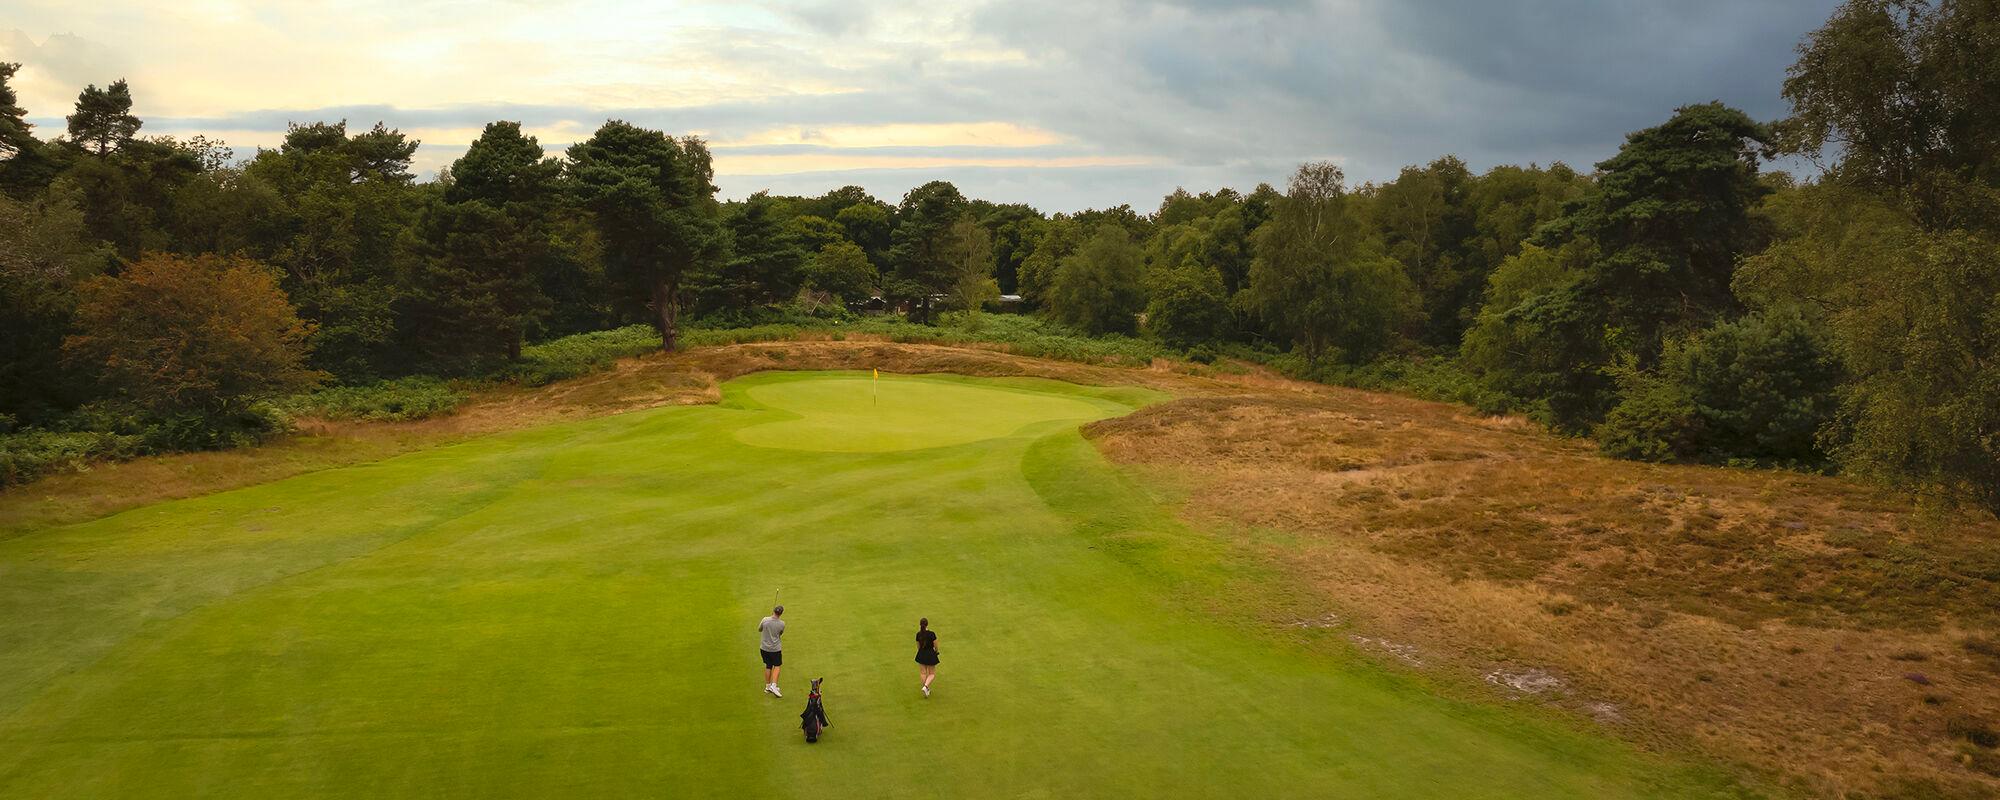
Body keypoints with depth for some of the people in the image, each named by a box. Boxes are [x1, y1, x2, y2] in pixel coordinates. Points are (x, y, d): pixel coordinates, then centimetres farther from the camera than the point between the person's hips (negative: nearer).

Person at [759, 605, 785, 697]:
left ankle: (767, 687, 25)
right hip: (775, 649, -2)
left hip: (764, 648, 2)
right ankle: (773, 685, -2)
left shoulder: (765, 620, -14)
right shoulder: (782, 624, -14)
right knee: (777, 666, 14)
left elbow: (759, 630, 4)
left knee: (768, 666, 18)